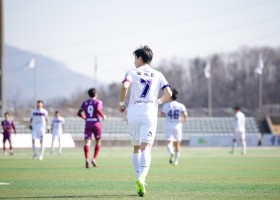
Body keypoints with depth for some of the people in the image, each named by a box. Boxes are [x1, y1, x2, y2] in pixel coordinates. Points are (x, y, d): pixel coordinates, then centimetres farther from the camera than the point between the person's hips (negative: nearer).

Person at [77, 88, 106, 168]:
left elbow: (79, 113, 10)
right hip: (96, 124, -2)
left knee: (87, 142, -10)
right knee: (98, 142, 14)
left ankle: (87, 159, -30)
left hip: (88, 125, 2)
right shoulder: (98, 102, 2)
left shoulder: (85, 103, 13)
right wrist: (103, 116, -2)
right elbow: (98, 109, -18)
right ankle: (94, 158, 1)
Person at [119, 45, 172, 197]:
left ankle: (139, 179, 15)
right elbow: (168, 94, 3)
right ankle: (141, 178, -32)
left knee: (136, 148, 16)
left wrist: (121, 103, 1)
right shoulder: (158, 75, 13)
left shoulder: (132, 73, 7)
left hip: (133, 114, 0)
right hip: (150, 114, 0)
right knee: (146, 148, -10)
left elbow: (125, 86, -13)